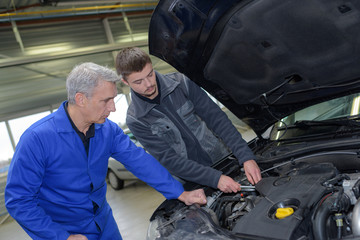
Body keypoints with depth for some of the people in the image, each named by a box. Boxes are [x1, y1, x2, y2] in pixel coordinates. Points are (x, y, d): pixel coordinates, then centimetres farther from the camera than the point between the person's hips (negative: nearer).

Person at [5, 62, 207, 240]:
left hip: (104, 223, 5)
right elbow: (18, 201, -21)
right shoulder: (37, 139, -26)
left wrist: (182, 194, -7)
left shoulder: (108, 129, -11)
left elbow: (141, 161, -6)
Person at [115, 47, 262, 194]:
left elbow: (216, 118, -12)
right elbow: (169, 160, -20)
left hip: (222, 159, 2)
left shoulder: (180, 83, -11)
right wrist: (215, 178, -29)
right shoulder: (135, 120, -15)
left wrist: (246, 157, -22)